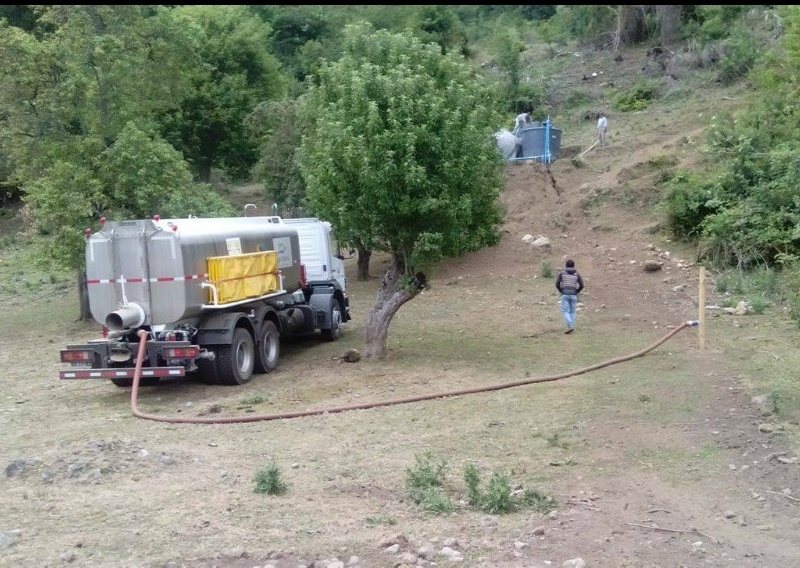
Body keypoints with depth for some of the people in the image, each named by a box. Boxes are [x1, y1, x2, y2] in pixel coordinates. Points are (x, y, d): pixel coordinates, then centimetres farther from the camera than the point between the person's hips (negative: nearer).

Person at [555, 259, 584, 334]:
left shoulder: (562, 273, 4)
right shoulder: (577, 274, 7)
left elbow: (557, 284, -2)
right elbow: (581, 285, 0)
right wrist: (576, 292, 15)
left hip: (565, 295, -2)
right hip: (573, 295, 2)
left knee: (565, 312, -4)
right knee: (572, 312, 14)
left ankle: (570, 326, -22)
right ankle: (571, 327, 8)